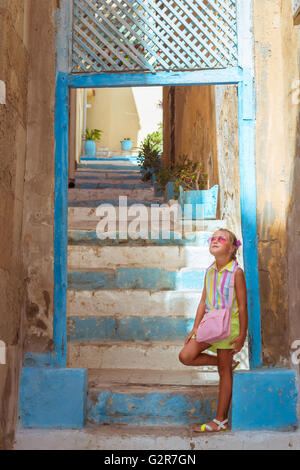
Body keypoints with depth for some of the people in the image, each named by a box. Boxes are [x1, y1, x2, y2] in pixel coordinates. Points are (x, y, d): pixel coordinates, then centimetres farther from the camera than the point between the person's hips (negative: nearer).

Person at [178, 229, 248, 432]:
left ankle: (221, 420, 14)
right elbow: (203, 302, 10)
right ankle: (228, 362, 16)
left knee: (224, 371, 2)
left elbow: (242, 306, -10)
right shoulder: (210, 271, 7)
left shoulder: (236, 272, -10)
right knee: (186, 356, -5)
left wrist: (242, 335, -12)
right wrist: (195, 328, 8)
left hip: (229, 324, -6)